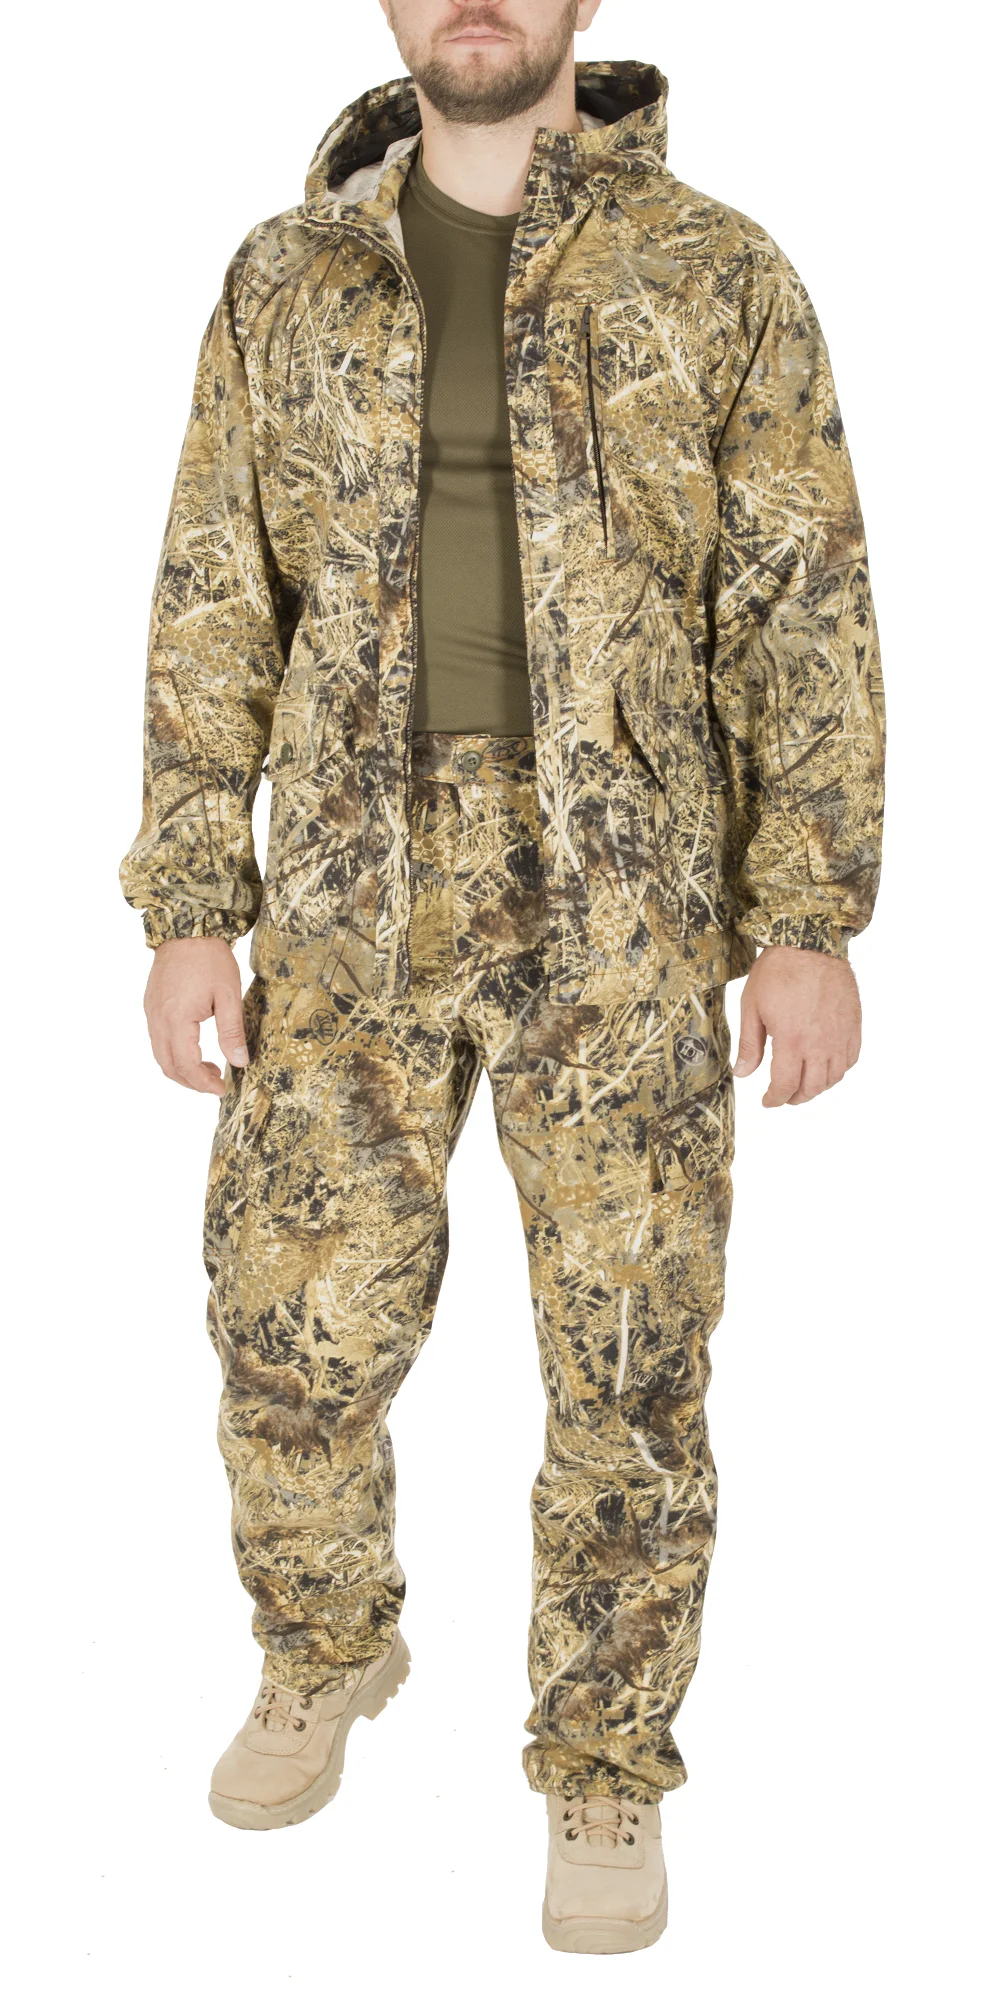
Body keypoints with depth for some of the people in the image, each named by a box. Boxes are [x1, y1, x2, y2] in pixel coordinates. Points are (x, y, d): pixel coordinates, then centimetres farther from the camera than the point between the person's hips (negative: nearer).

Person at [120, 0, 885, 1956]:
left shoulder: (718, 275, 1)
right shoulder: (287, 283, 7)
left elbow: (805, 616, -2)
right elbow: (213, 615, 5)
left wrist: (813, 925, -8)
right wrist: (189, 913, -1)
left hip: (625, 907, -2)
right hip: (355, 904, 2)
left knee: (626, 1366, 3)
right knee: (294, 1328, 7)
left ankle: (604, 1776, 25)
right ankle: (327, 1657, 37)